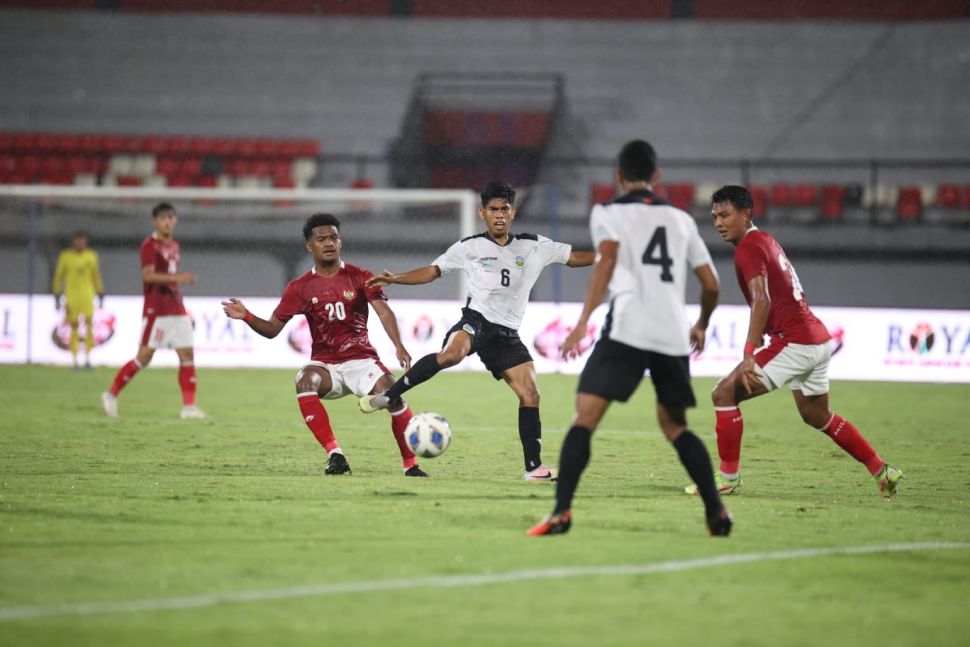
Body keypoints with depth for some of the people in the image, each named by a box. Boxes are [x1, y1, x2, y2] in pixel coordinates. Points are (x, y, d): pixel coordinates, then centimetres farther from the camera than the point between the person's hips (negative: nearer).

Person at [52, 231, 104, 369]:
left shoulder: (91, 255, 8)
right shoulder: (65, 256, 1)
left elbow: (96, 275, 15)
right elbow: (58, 276, 5)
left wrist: (100, 295, 13)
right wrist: (57, 297, 3)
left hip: (87, 294, 1)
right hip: (71, 294, -1)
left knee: (89, 323, -14)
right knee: (74, 326, -1)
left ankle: (87, 357, -11)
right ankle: (74, 359, 5)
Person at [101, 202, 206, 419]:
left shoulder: (174, 246, 16)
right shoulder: (150, 245, -8)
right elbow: (148, 275, -20)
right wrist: (177, 277, -30)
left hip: (176, 310, 7)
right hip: (156, 310, -7)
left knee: (187, 354, -1)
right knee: (145, 356, -7)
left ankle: (189, 406, 0)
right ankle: (111, 395, 6)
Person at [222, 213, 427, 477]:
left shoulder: (360, 277, 1)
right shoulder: (301, 288, 4)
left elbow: (383, 311, -12)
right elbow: (272, 328, 5)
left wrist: (399, 346, -28)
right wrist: (246, 316, -15)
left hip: (360, 359, -1)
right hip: (324, 364, 1)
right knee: (305, 381, -34)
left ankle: (410, 464, -12)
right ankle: (334, 454, -31)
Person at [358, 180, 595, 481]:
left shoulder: (533, 246, 10)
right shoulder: (469, 247, 6)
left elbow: (574, 257, 14)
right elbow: (432, 271, 12)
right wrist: (395, 279, 0)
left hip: (508, 335, 4)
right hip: (477, 319, -4)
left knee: (530, 395, -6)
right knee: (452, 354, -37)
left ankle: (534, 467, 2)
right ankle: (388, 395, -31)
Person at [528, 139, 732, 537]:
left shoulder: (608, 213, 10)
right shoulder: (681, 220, 22)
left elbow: (607, 259, -10)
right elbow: (711, 285, 20)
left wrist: (583, 322, -17)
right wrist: (702, 325, 40)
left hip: (627, 329, -4)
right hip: (674, 335, 4)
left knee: (584, 417, -6)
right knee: (675, 425, 20)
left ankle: (561, 512, -20)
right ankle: (717, 513, 11)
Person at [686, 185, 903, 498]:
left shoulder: (748, 248, -12)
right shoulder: (766, 240, 18)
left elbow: (762, 301, -24)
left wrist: (749, 355, -30)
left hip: (795, 343, -10)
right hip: (819, 339, 10)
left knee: (724, 393, -9)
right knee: (817, 416, 26)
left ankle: (728, 477, -6)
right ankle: (881, 470, 30)